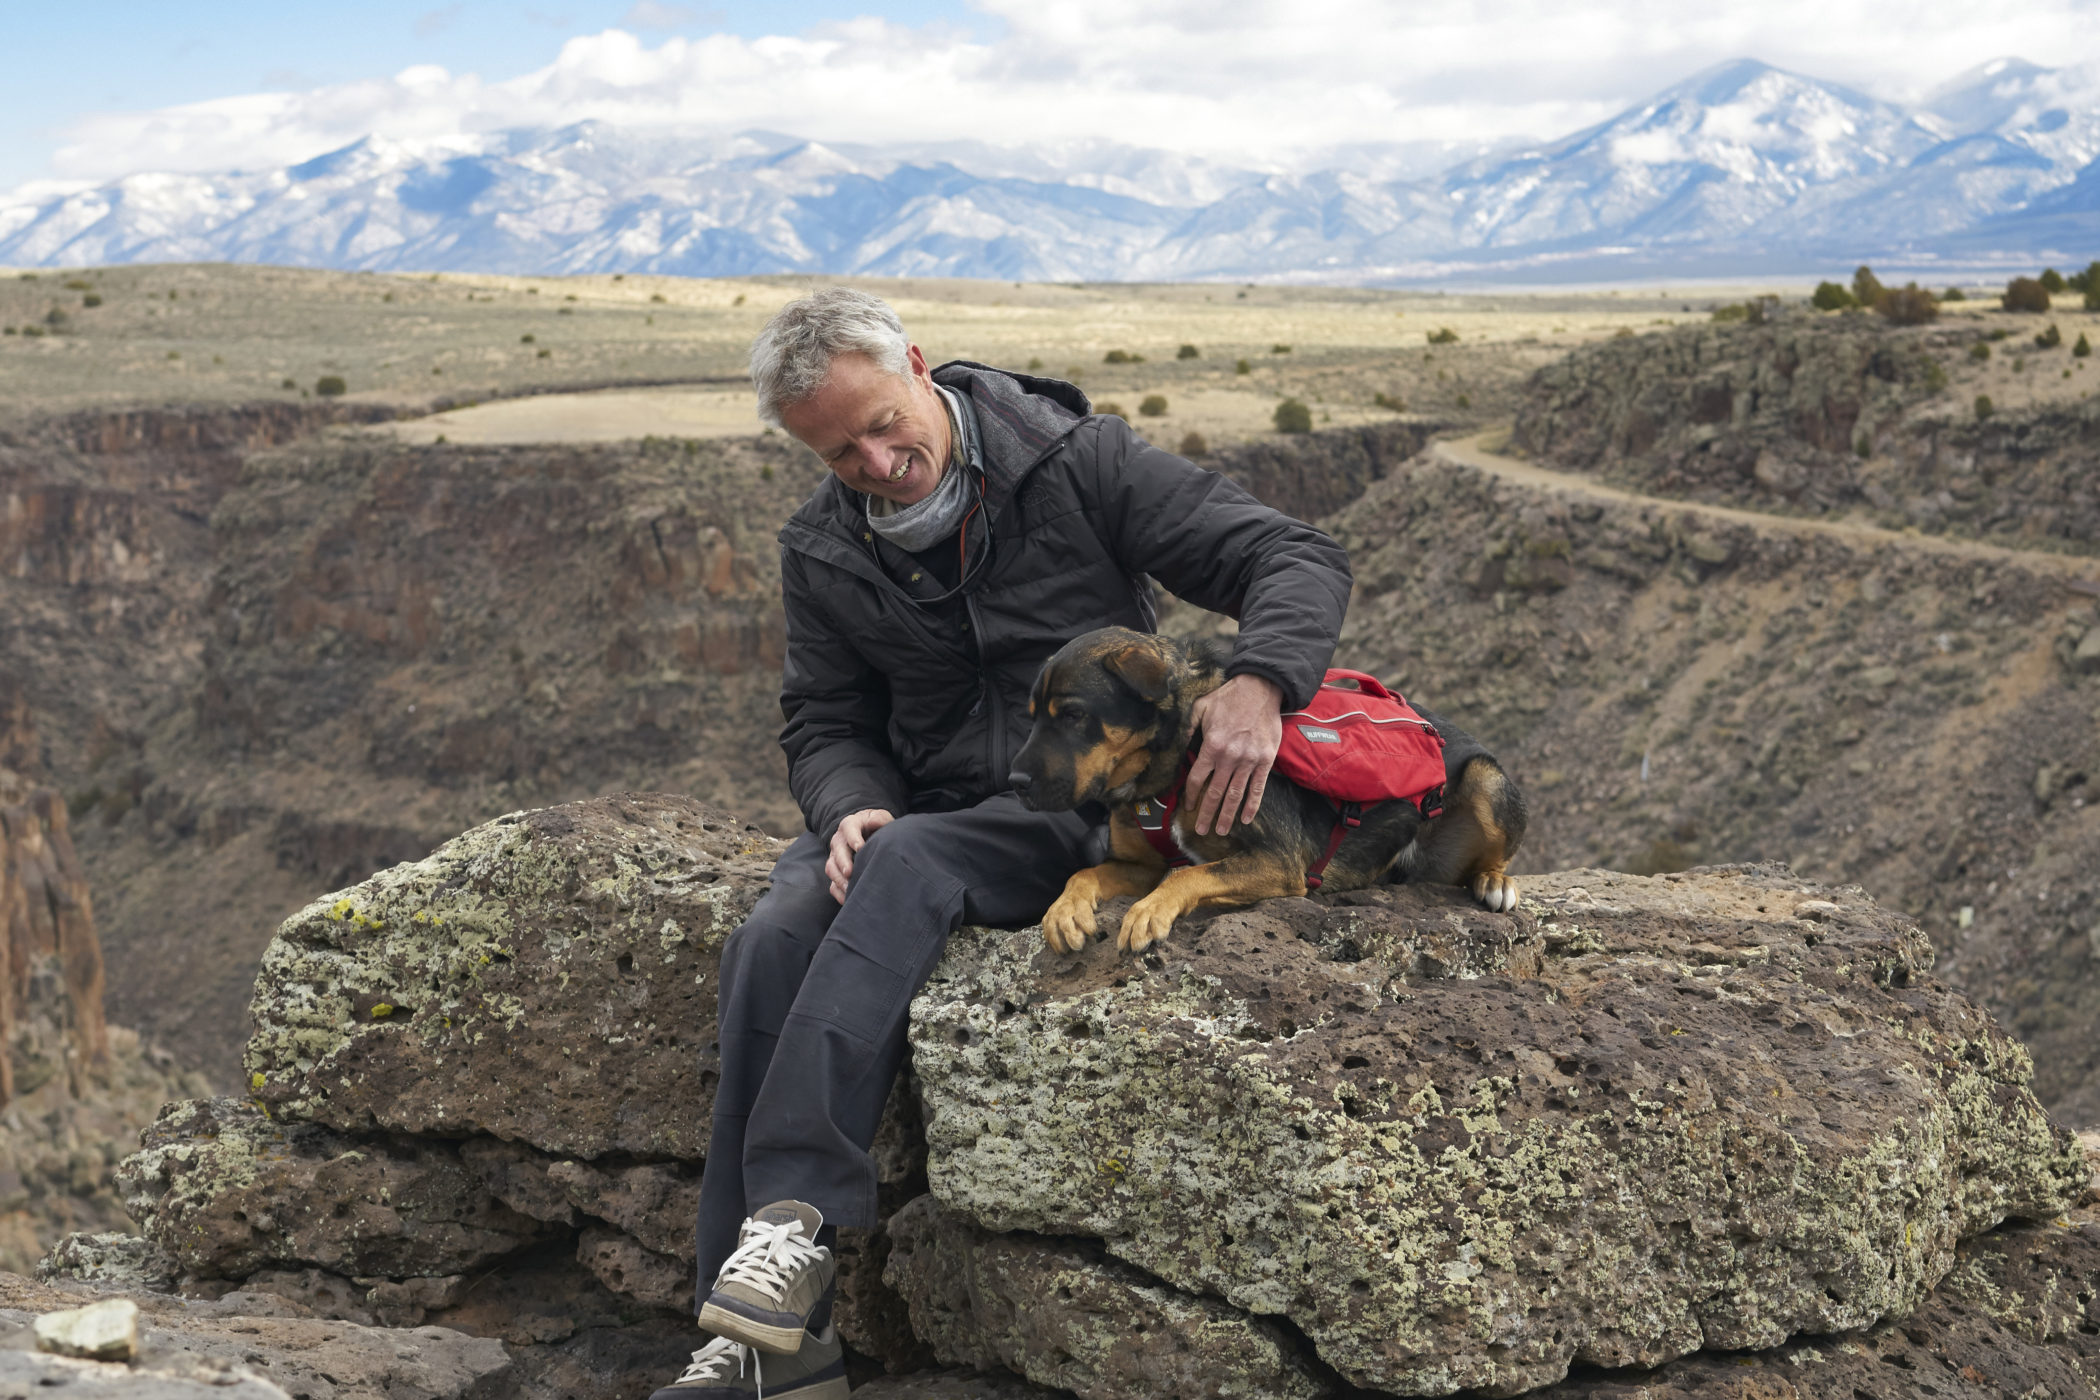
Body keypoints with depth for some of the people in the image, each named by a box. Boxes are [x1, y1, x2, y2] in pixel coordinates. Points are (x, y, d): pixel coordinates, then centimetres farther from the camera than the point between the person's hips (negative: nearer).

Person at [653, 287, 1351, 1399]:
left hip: (1083, 808, -4)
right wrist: (849, 807, -10)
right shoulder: (823, 553, 7)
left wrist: (1257, 683, -30)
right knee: (771, 943, -27)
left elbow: (1296, 557, -9)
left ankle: (797, 1215, -43)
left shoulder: (1079, 462, -5)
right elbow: (825, 724, 15)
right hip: (923, 809, 4)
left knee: (910, 861, -36)